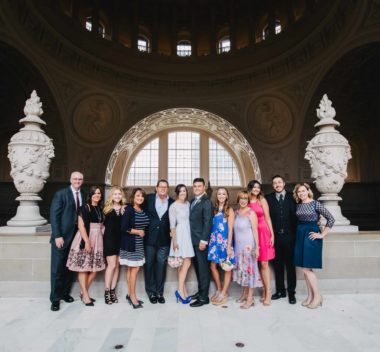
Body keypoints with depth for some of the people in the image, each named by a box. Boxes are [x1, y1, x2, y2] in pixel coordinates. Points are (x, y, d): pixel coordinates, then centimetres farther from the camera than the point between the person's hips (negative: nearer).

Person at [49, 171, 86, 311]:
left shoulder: (84, 195, 6)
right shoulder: (61, 194, -6)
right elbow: (54, 216, -10)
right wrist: (57, 236, -16)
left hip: (77, 236, 4)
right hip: (62, 236, -4)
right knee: (57, 268, 4)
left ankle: (65, 293, 27)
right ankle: (55, 298, 16)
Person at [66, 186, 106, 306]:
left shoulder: (101, 209, 11)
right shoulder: (84, 207, -6)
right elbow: (81, 226, -13)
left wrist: (100, 240, 8)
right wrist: (87, 241, -19)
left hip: (97, 240, 6)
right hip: (85, 239, -6)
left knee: (94, 268, 8)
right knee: (83, 268, 2)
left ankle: (83, 292, 23)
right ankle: (85, 295, 11)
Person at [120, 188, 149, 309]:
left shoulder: (143, 210, 7)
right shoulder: (128, 209, -12)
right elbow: (124, 228, -18)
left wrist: (143, 232, 2)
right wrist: (138, 232, -11)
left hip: (139, 243, 6)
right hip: (130, 243, -6)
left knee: (131, 269, 12)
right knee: (134, 269, -3)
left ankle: (130, 294, 21)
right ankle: (132, 296, 10)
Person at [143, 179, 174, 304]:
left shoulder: (172, 202, 2)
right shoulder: (149, 198, 1)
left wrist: (172, 232, -3)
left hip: (164, 239, 0)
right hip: (150, 238, 0)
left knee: (161, 266, 7)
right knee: (149, 265, 8)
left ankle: (159, 292, 22)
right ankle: (151, 292, 22)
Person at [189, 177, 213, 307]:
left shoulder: (206, 202, -11)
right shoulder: (192, 201, 13)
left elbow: (208, 222, -16)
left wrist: (203, 240, -18)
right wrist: (190, 238, 10)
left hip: (200, 240, -7)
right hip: (193, 240, 7)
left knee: (203, 268, 2)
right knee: (197, 267, 16)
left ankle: (204, 297, 11)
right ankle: (200, 291, 29)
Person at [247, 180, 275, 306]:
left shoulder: (262, 200, 2)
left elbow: (267, 218, 1)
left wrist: (272, 234, -2)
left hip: (263, 232, -2)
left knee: (264, 263, -4)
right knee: (259, 263, 7)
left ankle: (268, 292, 5)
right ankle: (265, 290, 19)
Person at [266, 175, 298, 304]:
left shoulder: (291, 197, 2)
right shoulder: (269, 198, 4)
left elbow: (295, 216, 0)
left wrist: (295, 233, -6)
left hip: (289, 236, -1)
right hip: (275, 236, 1)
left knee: (290, 265, 8)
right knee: (278, 265, 11)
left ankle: (291, 292, 21)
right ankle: (280, 290, 25)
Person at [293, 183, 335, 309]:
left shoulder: (315, 203, -8)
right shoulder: (298, 205, 8)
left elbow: (331, 219, -10)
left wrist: (322, 235, -9)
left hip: (311, 235, -6)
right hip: (300, 235, 6)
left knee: (306, 268, -6)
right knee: (304, 268, 9)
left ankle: (317, 295, 11)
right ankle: (310, 295, 21)